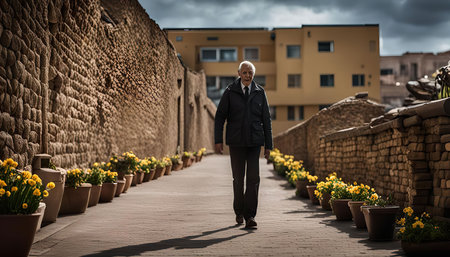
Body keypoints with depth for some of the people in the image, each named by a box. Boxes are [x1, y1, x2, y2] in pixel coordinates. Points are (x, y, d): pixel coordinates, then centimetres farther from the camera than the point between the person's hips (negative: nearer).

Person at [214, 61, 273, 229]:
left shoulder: (260, 93, 5)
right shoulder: (230, 92, 2)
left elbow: (266, 120, 7)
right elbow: (220, 117, 2)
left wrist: (268, 145, 4)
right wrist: (218, 140, -7)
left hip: (254, 142, 0)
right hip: (236, 142, 0)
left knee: (253, 179, -9)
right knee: (238, 179, 7)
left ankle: (250, 216, -9)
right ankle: (239, 211, 26)